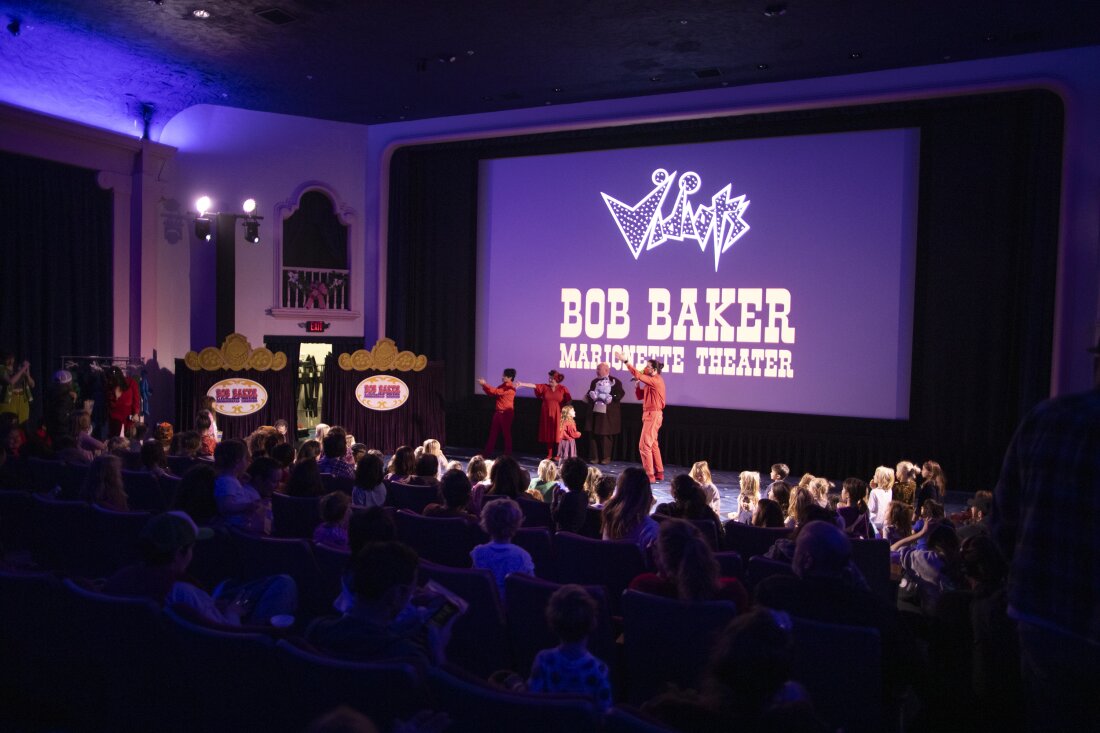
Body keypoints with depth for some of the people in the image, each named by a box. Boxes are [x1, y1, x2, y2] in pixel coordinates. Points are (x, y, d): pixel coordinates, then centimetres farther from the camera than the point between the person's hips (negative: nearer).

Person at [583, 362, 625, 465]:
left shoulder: (615, 381, -3)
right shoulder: (595, 381, 16)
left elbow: (621, 393, -10)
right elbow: (589, 394, 18)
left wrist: (612, 399, -23)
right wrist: (588, 397, -4)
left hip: (608, 414, -5)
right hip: (594, 412, 5)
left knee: (606, 435, 3)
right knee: (593, 434, 5)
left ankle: (606, 458, 13)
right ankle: (594, 457, 13)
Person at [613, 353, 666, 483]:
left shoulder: (656, 380, -15)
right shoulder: (651, 382, 14)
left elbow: (638, 375, -26)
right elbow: (639, 396, 15)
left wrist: (624, 361, -26)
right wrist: (637, 383, 1)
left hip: (653, 415, -10)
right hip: (651, 415, 10)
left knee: (644, 445, -10)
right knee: (653, 444, 16)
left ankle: (649, 475, -8)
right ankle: (659, 472, 23)